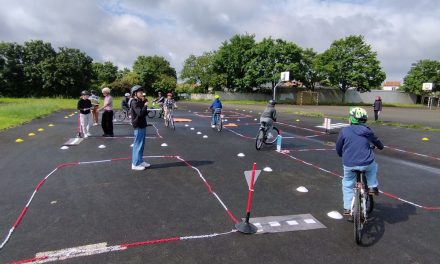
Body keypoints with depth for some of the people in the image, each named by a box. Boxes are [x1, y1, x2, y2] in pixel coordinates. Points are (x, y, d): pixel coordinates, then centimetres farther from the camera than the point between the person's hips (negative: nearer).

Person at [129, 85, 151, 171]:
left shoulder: (139, 102, 15)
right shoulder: (134, 102, -14)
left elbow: (143, 113, 18)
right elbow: (140, 113, -26)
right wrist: (145, 105, -15)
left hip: (142, 125, 9)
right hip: (138, 126, -9)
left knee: (141, 144, 15)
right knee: (138, 144, -4)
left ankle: (140, 161, 26)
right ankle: (135, 164, 2)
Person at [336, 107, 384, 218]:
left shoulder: (344, 131, -2)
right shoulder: (367, 131, 4)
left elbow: (338, 148, 5)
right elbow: (376, 142, 24)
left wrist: (342, 155, 27)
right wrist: (380, 146, 47)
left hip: (349, 165, -1)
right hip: (366, 164, 1)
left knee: (347, 184, 18)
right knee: (373, 166, 36)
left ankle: (347, 208, 16)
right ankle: (372, 187, 28)